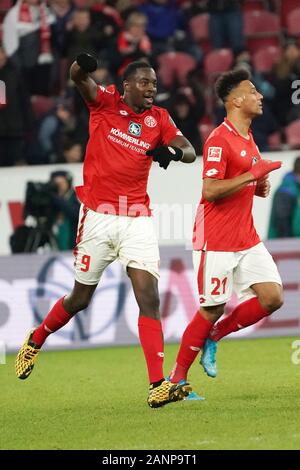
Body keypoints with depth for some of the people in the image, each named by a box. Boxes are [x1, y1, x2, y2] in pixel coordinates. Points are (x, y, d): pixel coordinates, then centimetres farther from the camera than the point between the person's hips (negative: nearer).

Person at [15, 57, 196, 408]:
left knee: (149, 298, -11)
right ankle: (35, 341, 38)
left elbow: (190, 151, 0)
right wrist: (82, 65, -42)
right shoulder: (105, 102, -2)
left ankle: (157, 387, -16)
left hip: (137, 220, 2)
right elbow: (78, 77, -18)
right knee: (80, 299, 9)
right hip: (98, 217, -2)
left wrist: (173, 151, -24)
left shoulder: (159, 119, 7)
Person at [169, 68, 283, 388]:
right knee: (212, 310, -4)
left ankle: (213, 338, 14)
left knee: (272, 297, -3)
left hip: (247, 239, 8)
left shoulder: (247, 138, 14)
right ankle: (177, 378, 10)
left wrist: (259, 187, 6)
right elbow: (210, 190, -23)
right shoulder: (219, 139, -15)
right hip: (216, 241, -8)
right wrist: (251, 175, -24)